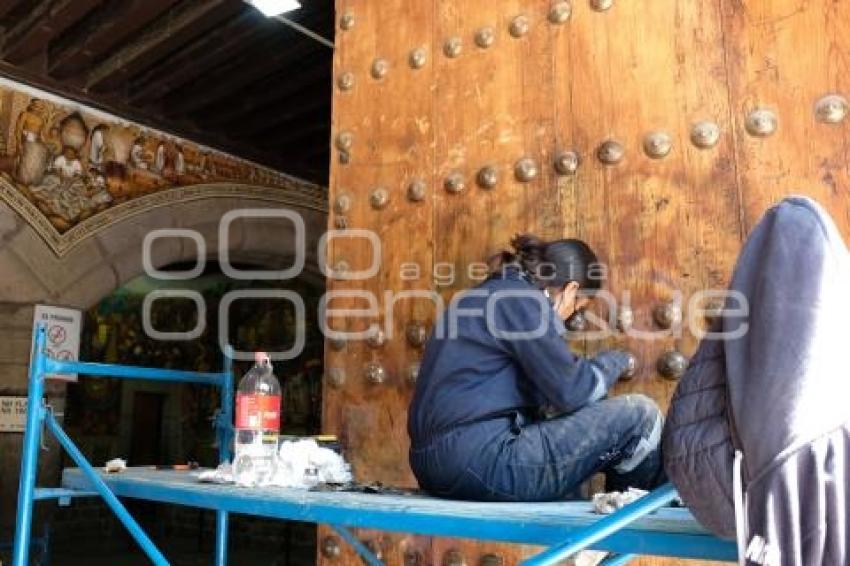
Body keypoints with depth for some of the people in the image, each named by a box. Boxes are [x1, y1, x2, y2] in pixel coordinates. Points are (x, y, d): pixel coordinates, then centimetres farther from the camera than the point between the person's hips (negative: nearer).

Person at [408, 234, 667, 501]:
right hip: (480, 461, -10)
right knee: (640, 415, -3)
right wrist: (615, 361, 9)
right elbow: (571, 392, -9)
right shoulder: (522, 300, -7)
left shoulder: (491, 294, 20)